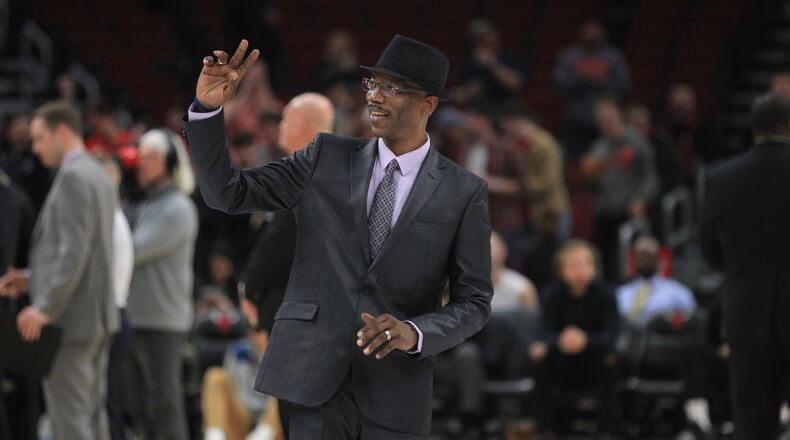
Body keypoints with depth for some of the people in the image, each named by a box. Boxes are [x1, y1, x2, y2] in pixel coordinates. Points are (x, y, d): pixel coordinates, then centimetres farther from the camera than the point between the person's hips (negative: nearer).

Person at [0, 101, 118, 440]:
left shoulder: (74, 176, -13)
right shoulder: (99, 176, 17)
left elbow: (75, 250, -21)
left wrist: (46, 307, -22)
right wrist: (32, 279, 14)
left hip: (72, 317, -10)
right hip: (98, 315, 10)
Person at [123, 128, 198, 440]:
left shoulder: (177, 209, -9)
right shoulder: (135, 203, 15)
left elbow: (132, 251, -17)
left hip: (161, 322, -8)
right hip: (131, 317, 8)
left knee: (165, 407, -6)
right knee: (139, 410, 12)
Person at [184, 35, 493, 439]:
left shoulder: (464, 192, 2)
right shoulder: (327, 159, 7)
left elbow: (473, 304, 1)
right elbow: (227, 193, 3)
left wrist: (414, 333, -19)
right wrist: (207, 106, -10)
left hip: (396, 390, 0)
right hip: (316, 376, 0)